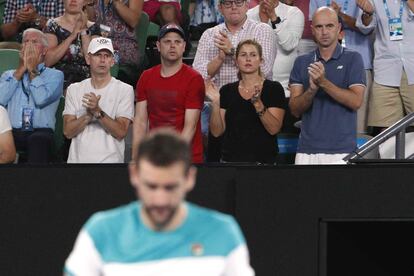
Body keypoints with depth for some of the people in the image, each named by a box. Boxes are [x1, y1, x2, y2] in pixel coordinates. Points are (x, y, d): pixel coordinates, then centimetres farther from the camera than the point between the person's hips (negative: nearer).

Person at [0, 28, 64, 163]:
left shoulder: (55, 75, 14)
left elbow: (41, 99, -6)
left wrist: (32, 70, 6)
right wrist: (21, 70, 8)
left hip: (40, 132, -2)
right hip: (11, 132, 2)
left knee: (38, 140, -38)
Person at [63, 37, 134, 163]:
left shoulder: (125, 90, 1)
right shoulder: (74, 89, 10)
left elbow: (121, 132, -8)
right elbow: (68, 131, 1)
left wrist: (98, 112, -18)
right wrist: (89, 114, -13)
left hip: (110, 159, -2)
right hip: (77, 159, 2)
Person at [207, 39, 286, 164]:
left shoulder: (273, 88, -3)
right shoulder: (227, 90, 5)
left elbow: (274, 129, -14)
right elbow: (216, 131, 0)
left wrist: (258, 103, -26)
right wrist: (215, 103, -13)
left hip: (263, 160, -2)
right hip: (230, 159, 2)